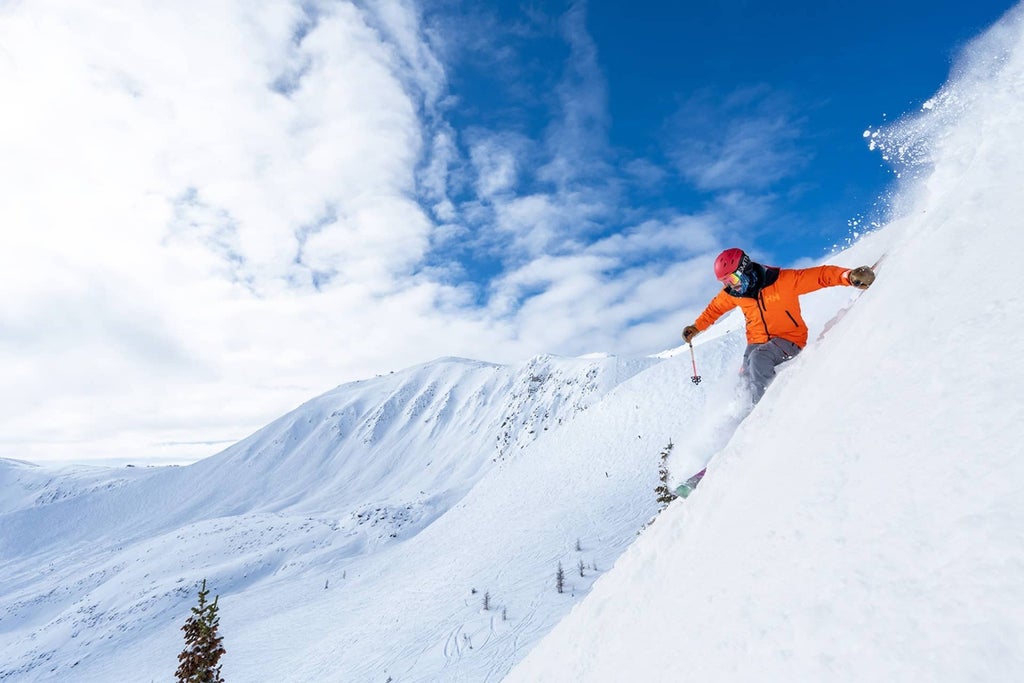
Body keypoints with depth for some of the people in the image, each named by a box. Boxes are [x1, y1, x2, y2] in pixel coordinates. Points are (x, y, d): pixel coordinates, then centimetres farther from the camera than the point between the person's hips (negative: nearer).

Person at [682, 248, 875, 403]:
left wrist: (848, 276, -37)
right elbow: (715, 308, 16)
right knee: (747, 376, -14)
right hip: (757, 342, 5)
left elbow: (821, 275, -19)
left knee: (759, 358, -32)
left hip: (789, 339, -5)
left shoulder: (785, 280, -18)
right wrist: (697, 327, 14)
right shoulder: (732, 294, -4)